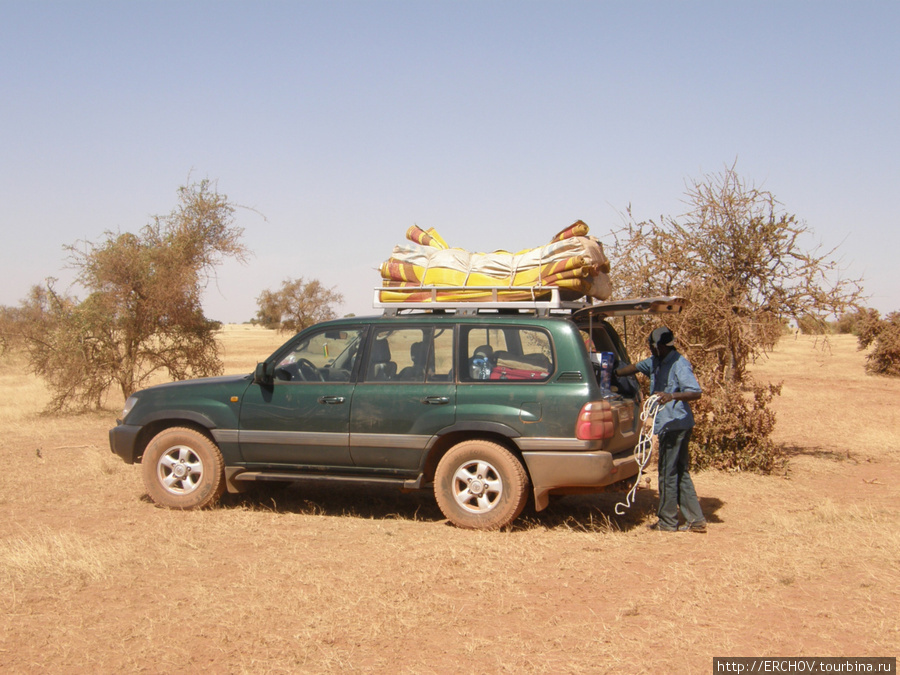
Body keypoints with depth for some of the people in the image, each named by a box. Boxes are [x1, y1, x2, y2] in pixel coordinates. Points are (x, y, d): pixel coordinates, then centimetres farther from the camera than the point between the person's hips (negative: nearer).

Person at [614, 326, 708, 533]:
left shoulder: (679, 364, -14)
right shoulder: (656, 362, 13)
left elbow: (696, 392, -21)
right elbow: (636, 367, 24)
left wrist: (672, 396, -35)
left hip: (675, 424, -10)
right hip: (668, 424, 10)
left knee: (668, 473, -2)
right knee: (680, 472, 11)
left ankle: (667, 521, 6)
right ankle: (695, 520, 15)